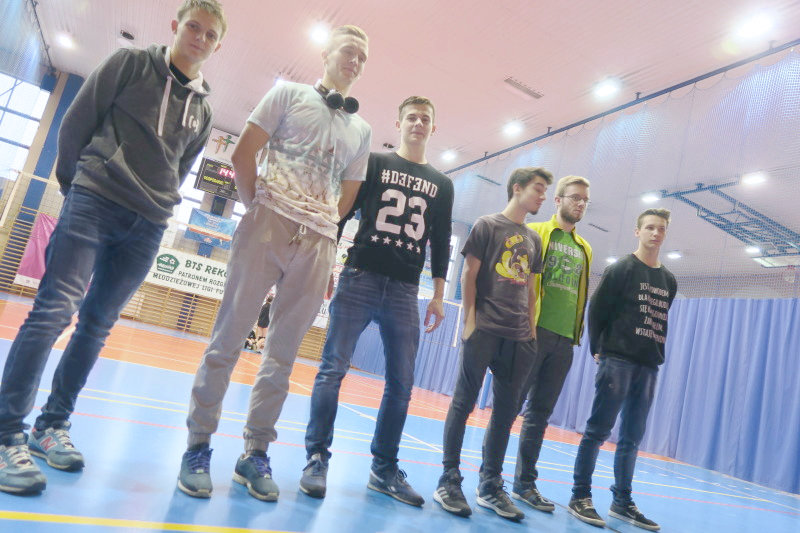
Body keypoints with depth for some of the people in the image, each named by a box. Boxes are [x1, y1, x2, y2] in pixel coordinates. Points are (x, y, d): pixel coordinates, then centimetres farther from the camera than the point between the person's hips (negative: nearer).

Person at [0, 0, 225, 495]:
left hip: (147, 227, 4)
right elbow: (78, 119, 5)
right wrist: (74, 181, 7)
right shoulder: (132, 62, 7)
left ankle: (53, 424, 16)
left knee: (97, 325, 5)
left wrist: (157, 204, 13)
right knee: (55, 309, -12)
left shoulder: (204, 109, 17)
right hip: (96, 199, -3)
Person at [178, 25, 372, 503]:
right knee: (229, 338, -3)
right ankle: (199, 445, 10)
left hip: (318, 244, 3)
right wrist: (257, 205, -1)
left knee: (283, 354, 4)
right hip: (269, 225, -3)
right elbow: (244, 153, 5)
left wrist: (324, 228, 7)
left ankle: (256, 452, 14)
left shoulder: (362, 130, 20)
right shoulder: (289, 95, 11)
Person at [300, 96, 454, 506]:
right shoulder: (374, 163, 10)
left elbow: (441, 243, 14)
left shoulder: (441, 185, 17)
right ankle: (317, 457, 6)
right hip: (360, 278, -2)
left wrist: (438, 296, 7)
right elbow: (341, 213, 4)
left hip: (405, 291, 3)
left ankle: (384, 468, 16)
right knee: (333, 368, -6)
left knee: (401, 383, 3)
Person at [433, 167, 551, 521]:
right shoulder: (487, 225, 4)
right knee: (464, 403, -3)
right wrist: (469, 319, -9)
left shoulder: (533, 239, 19)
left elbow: (530, 287, 20)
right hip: (484, 330, -5)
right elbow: (468, 275, -2)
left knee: (506, 411, 7)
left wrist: (531, 327, 12)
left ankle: (491, 487, 17)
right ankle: (449, 482, 6)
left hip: (519, 337, 6)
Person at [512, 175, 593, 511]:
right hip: (533, 330, -5)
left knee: (540, 412, 10)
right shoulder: (535, 232, 3)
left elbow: (580, 293, 22)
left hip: (564, 339, 5)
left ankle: (525, 483, 20)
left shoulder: (584, 249, 19)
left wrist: (577, 333, 13)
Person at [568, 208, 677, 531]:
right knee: (599, 430, -5)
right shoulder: (621, 269, -1)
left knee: (632, 437, 9)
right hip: (617, 360, -5)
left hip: (648, 366, 6)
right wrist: (598, 350, -6)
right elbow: (596, 309, -4)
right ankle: (580, 496, 3)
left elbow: (660, 320, 19)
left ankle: (622, 501, 19)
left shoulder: (669, 281, 15)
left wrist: (656, 355, 10)